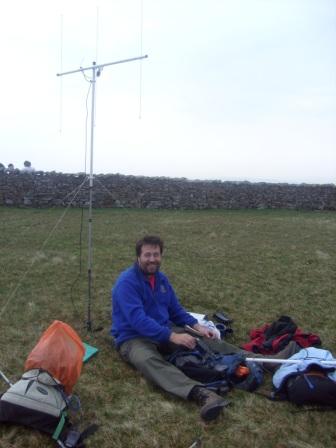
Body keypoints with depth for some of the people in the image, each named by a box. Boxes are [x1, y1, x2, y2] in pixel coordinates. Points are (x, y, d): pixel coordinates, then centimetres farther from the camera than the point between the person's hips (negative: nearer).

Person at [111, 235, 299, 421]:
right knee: (150, 361, -41)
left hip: (165, 332, 7)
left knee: (208, 341, -8)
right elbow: (138, 320, -28)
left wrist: (197, 326, -2)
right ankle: (201, 394, -66)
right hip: (134, 338, -7)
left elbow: (176, 310, 15)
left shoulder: (161, 278, 6)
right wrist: (173, 336, -34)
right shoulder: (127, 282, -18)